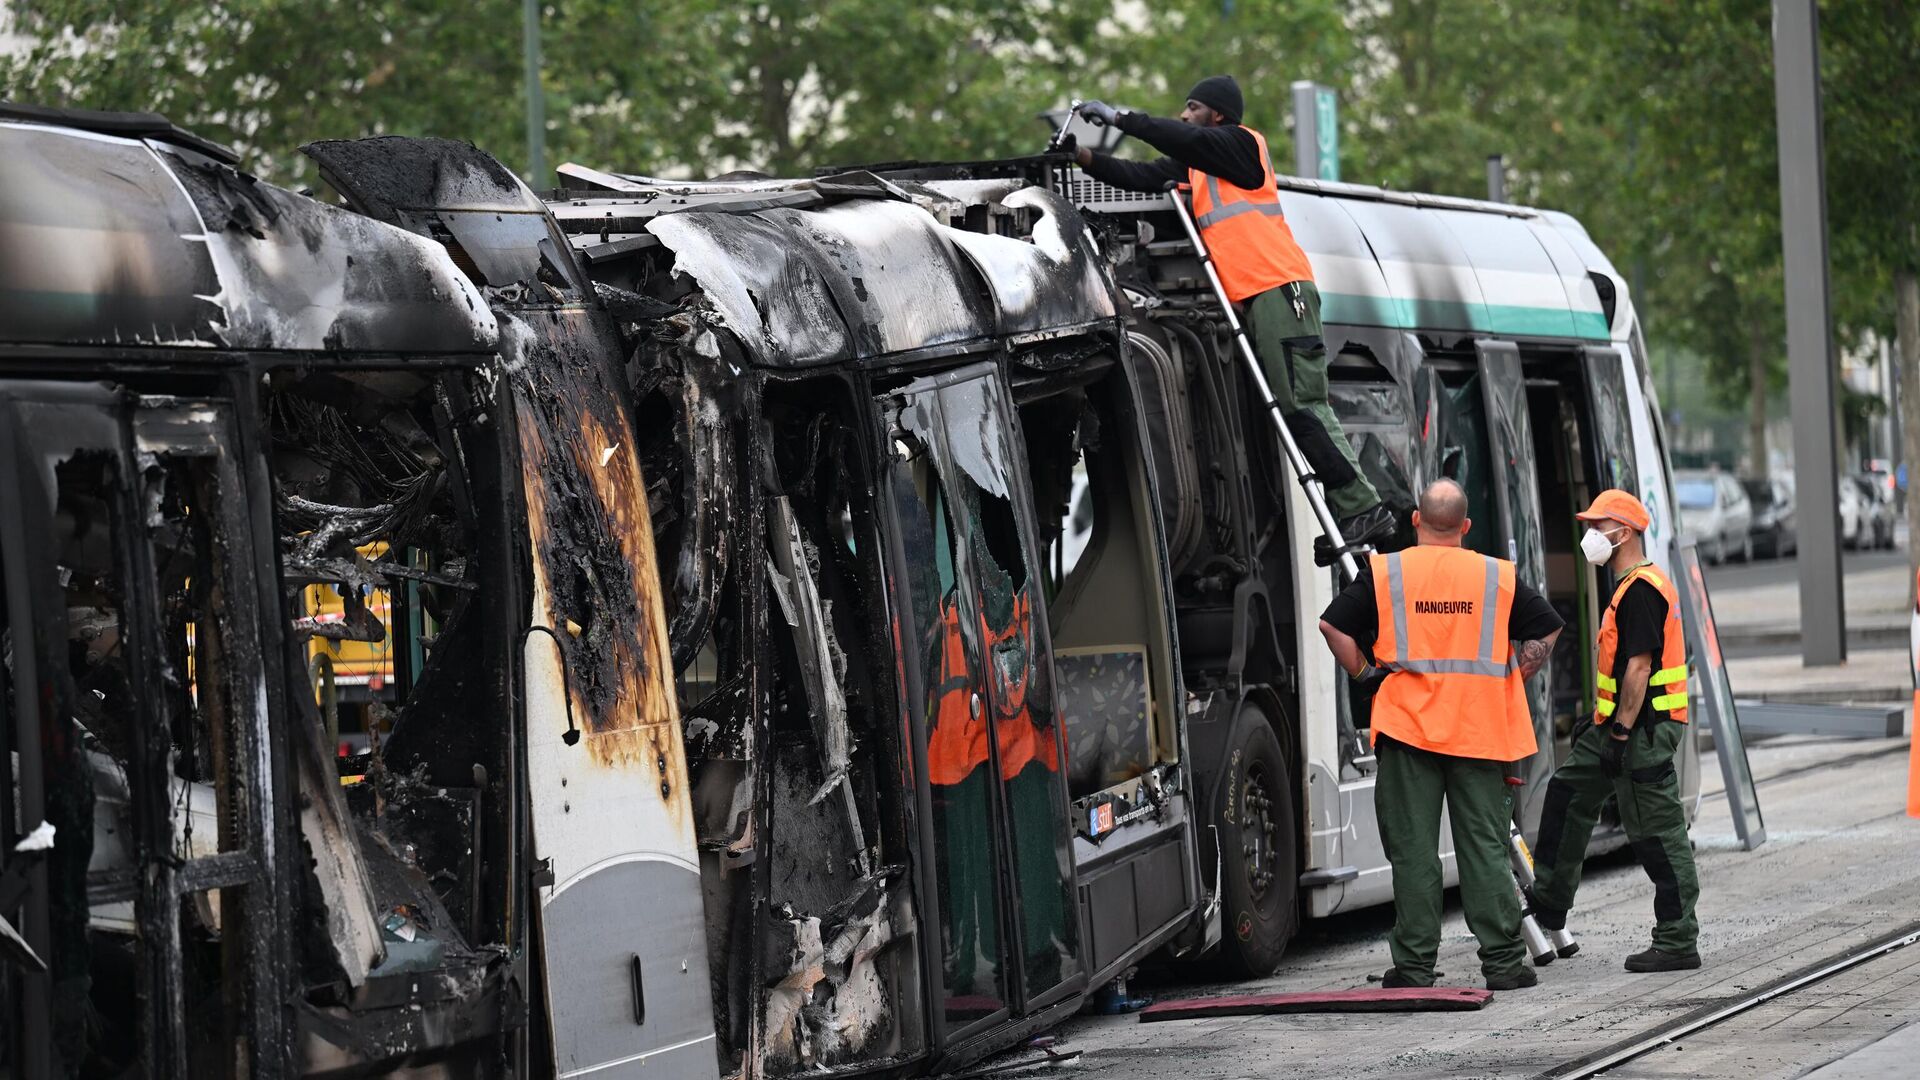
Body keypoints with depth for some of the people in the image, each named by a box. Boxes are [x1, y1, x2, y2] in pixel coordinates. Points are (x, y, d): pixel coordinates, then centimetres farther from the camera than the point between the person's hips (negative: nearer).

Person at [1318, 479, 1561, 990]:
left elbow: (1333, 625, -1)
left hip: (1407, 730, -1)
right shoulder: (1499, 577, 4)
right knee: (1485, 847, 5)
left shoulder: (1384, 573, 1)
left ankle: (1414, 964, 3)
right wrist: (1513, 680, 15)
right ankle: (1503, 961, 4)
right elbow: (1545, 632, 7)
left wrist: (1364, 673, 11)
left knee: (1413, 850, 3)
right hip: (1480, 731, 1)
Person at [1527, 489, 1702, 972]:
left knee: (1658, 833, -7)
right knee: (1567, 792, 19)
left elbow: (1639, 667, -22)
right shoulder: (1632, 587, 17)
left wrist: (1621, 733, -22)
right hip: (1621, 726, 11)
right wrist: (1605, 724, 25)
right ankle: (1549, 901, 28)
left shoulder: (1640, 591, -17)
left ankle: (1677, 943, -3)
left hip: (1642, 730, -11)